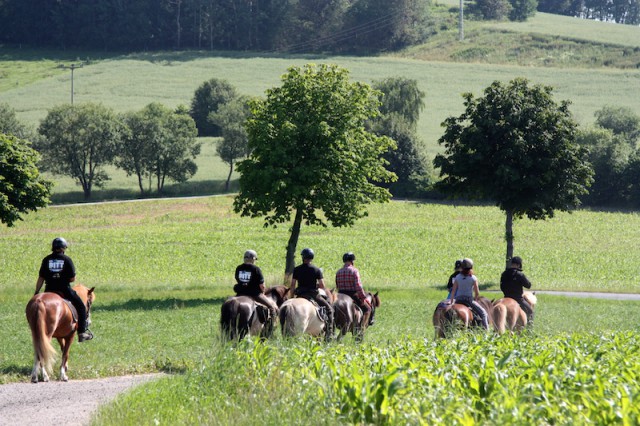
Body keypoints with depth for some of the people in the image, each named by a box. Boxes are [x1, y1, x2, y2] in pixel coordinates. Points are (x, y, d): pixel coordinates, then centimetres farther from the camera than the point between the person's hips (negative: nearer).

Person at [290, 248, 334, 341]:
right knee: (329, 308, 10)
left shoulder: (296, 270, 1)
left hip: (300, 295, 2)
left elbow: (292, 285, 2)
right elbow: (322, 286, -5)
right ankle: (329, 332, -1)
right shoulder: (316, 270, -4)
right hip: (313, 294, -2)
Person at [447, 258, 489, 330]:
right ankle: (485, 329, -11)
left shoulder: (458, 277, 5)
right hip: (469, 299, -3)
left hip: (458, 300, 3)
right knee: (483, 313, 3)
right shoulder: (473, 278, -3)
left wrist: (451, 302, 9)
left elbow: (453, 291, 3)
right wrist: (475, 300, 13)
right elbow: (477, 293, -4)